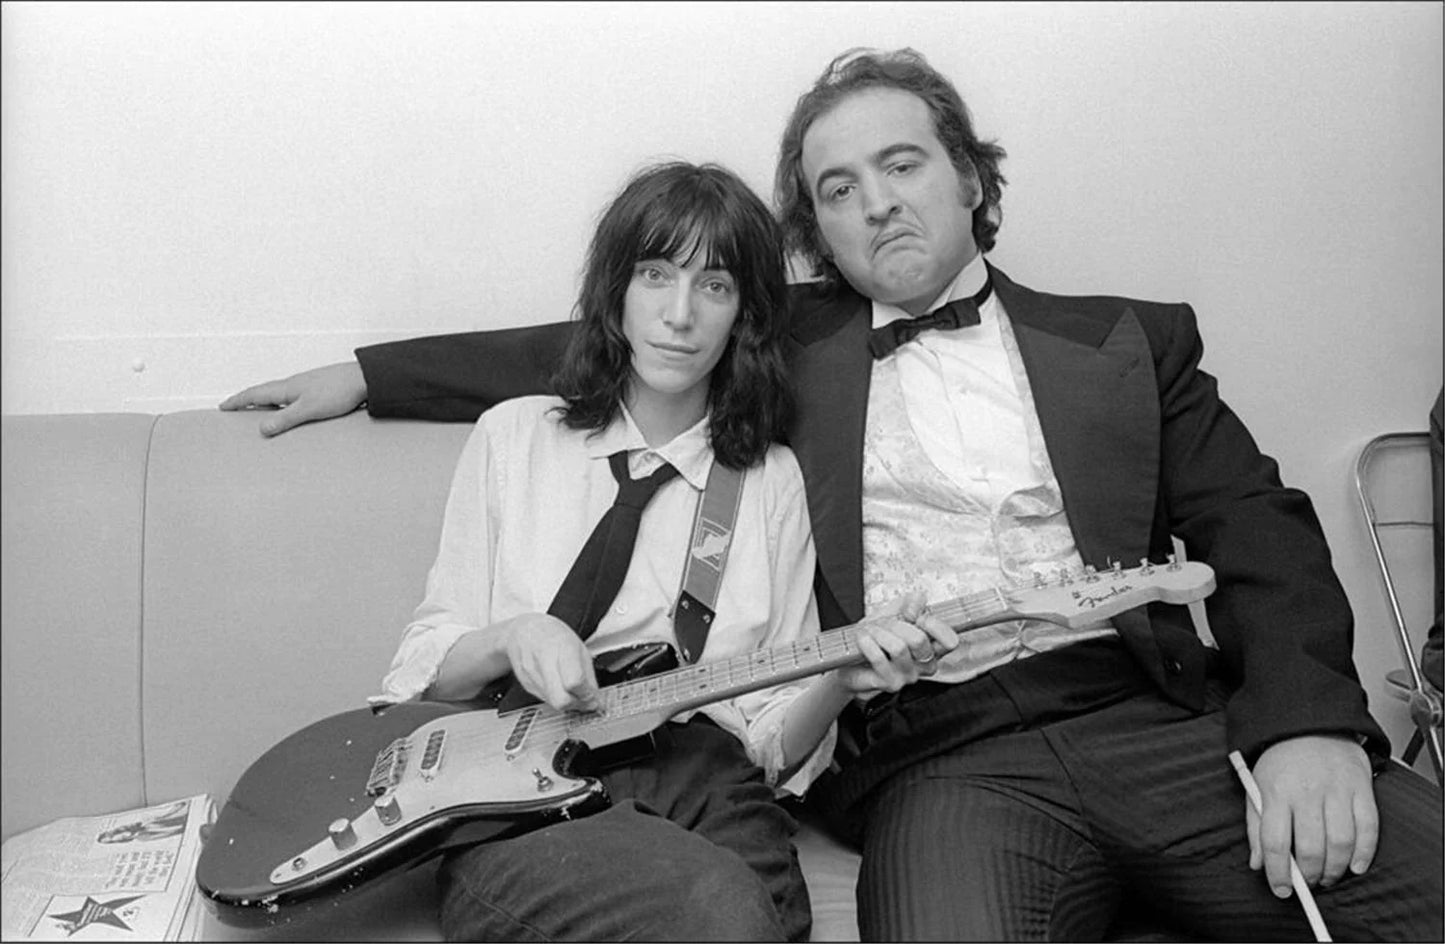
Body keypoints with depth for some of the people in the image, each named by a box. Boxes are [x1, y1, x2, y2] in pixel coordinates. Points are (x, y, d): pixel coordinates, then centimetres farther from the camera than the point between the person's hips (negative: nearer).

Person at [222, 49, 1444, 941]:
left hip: (1155, 717, 2)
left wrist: (1310, 723, -10)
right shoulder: (790, 344, 19)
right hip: (936, 756, -1)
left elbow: (1264, 536, 9)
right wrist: (366, 374, 23)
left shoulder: (1126, 338, 17)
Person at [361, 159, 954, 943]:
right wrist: (508, 640, -10)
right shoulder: (513, 436, 10)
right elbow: (425, 665, 11)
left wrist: (839, 680, -12)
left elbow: (774, 743, 9)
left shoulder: (773, 479, 13)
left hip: (710, 790, 1)